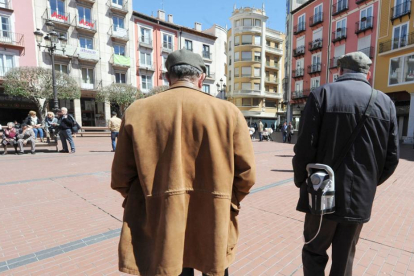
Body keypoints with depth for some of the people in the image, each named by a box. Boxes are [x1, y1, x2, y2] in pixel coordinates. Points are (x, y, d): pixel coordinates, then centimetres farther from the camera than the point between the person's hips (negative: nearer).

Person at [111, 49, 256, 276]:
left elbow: (121, 178, -4)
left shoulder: (136, 111, -7)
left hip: (159, 230, 1)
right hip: (213, 228, 0)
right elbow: (246, 175, -7)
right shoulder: (228, 111, -10)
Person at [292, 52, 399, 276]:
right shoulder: (386, 103, 3)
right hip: (360, 199, 4)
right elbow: (391, 158, 4)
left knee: (314, 254, 17)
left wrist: (301, 182, 1)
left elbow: (305, 148, -15)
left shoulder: (322, 94, -9)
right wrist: (368, 184, 19)